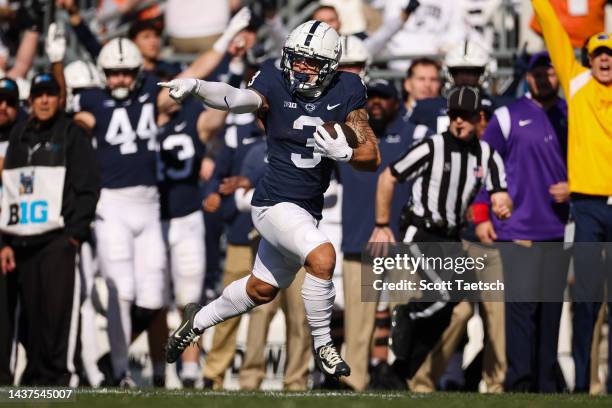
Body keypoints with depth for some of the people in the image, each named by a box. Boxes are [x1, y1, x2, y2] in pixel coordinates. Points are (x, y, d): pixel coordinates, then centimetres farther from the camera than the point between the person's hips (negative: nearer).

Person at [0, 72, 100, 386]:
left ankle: (63, 375, -12)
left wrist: (74, 234, -11)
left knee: (58, 311, -13)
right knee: (30, 315, 3)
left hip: (58, 239, -5)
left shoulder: (72, 135, 3)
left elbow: (87, 189, -4)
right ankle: (36, 379, 7)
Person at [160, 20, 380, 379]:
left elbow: (373, 158, -3)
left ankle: (200, 320, 47)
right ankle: (322, 346, -10)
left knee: (262, 290, 21)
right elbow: (236, 99, -33)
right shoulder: (276, 86, -12)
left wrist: (344, 152, -24)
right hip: (275, 202, -6)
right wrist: (196, 87, -52)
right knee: (322, 255, -29)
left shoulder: (346, 93, -3)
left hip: (308, 209, 6)